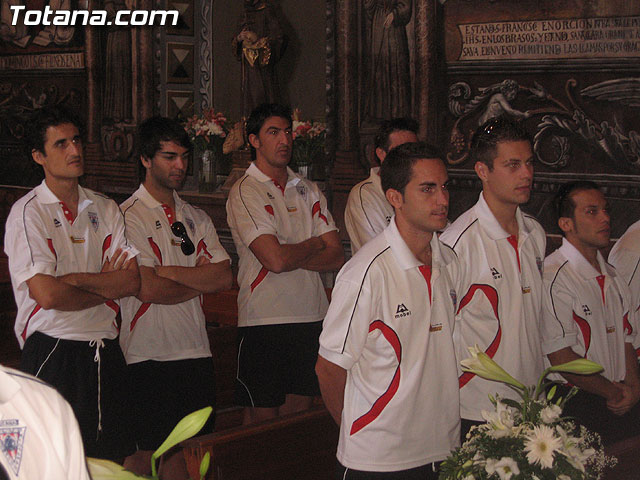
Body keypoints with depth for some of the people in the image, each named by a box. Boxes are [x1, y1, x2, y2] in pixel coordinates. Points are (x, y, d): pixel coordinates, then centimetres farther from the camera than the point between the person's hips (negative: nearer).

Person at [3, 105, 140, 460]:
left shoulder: (105, 209, 11)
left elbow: (133, 281, 0)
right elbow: (47, 294, -16)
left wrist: (76, 279, -12)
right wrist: (107, 288, -3)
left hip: (105, 351, 5)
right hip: (53, 352, -5)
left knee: (113, 460, 8)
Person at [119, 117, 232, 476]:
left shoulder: (196, 217, 14)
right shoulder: (128, 216, -5)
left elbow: (225, 277, 1)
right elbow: (149, 289, -15)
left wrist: (171, 272, -10)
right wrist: (201, 277, -1)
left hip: (197, 351, 6)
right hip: (151, 355, -6)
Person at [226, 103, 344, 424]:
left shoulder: (308, 191, 14)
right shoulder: (245, 192, -5)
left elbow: (336, 257, 4)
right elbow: (276, 259, -18)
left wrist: (290, 255, -10)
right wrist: (314, 244, 0)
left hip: (312, 317, 5)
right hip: (264, 321, -5)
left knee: (298, 415, 10)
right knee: (262, 417, 1)